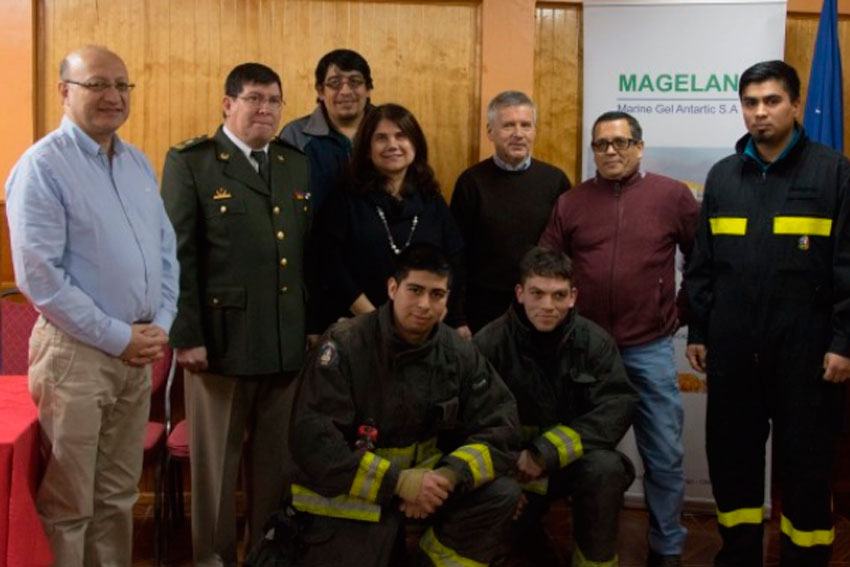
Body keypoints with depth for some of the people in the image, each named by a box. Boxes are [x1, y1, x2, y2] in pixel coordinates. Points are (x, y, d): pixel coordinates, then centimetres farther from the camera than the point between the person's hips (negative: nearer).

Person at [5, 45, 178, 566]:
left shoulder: (139, 163, 11)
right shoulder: (43, 166, -11)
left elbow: (166, 249, 14)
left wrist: (160, 324, 0)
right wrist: (118, 337, -15)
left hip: (138, 349, 7)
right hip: (76, 351, -6)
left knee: (119, 494, 16)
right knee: (68, 503, 4)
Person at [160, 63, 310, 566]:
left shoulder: (299, 164, 13)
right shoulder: (190, 162, -2)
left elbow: (310, 253, 13)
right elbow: (177, 255, -7)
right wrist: (186, 335, -11)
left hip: (289, 342, 4)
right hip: (220, 339, -4)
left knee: (276, 460, 13)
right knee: (216, 459, 9)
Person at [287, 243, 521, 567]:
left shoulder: (459, 353, -3)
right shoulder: (345, 345, -16)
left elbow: (499, 429, -4)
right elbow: (312, 441, -22)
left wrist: (449, 476, -22)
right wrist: (397, 482, -26)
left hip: (424, 478, 4)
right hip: (351, 491, -4)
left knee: (501, 496, -14)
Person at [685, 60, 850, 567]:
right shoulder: (722, 176, 9)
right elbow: (702, 265, 11)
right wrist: (697, 331, 8)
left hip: (804, 346, -3)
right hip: (732, 345, 4)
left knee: (806, 462, 6)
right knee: (732, 455, 12)